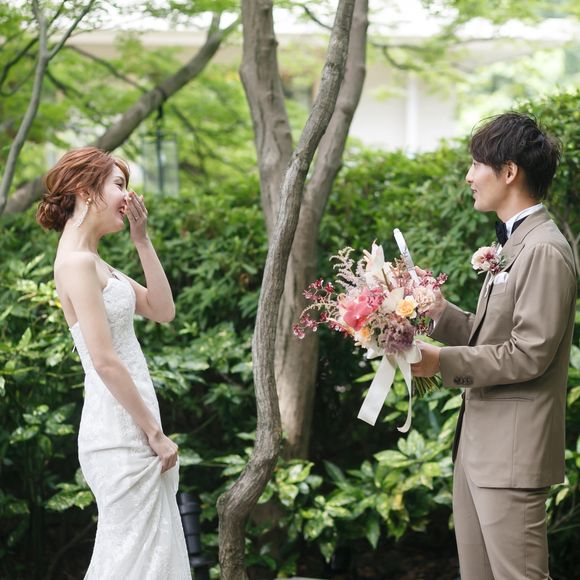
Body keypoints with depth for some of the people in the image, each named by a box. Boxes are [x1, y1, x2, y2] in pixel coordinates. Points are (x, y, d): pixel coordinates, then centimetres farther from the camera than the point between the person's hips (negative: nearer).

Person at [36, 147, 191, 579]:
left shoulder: (94, 262, 15)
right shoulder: (77, 261, -15)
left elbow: (163, 310, 15)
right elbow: (105, 361, -19)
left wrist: (142, 239, 10)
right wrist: (155, 432, -14)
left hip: (131, 429, 10)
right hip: (121, 432, -10)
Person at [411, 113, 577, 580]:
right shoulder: (513, 244, 17)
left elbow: (530, 353, -20)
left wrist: (443, 362, -16)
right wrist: (438, 309, 3)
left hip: (513, 453, -10)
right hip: (478, 445, 10)